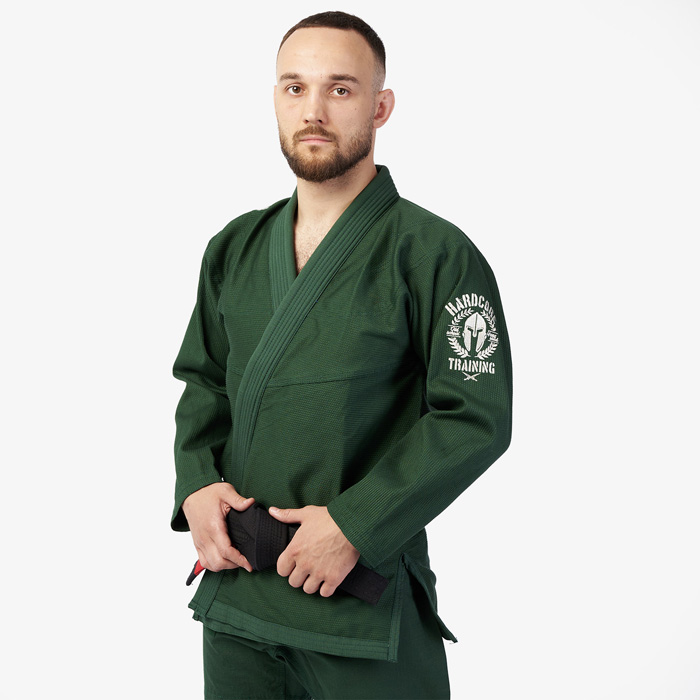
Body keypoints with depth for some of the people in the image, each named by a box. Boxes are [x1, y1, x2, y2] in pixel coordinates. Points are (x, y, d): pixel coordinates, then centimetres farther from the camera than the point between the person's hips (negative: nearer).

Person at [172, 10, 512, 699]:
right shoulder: (235, 249, 8)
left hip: (365, 598, -5)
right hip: (235, 582, 5)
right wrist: (197, 485, -1)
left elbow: (476, 418, -13)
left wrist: (356, 524, -18)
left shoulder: (435, 254, -10)